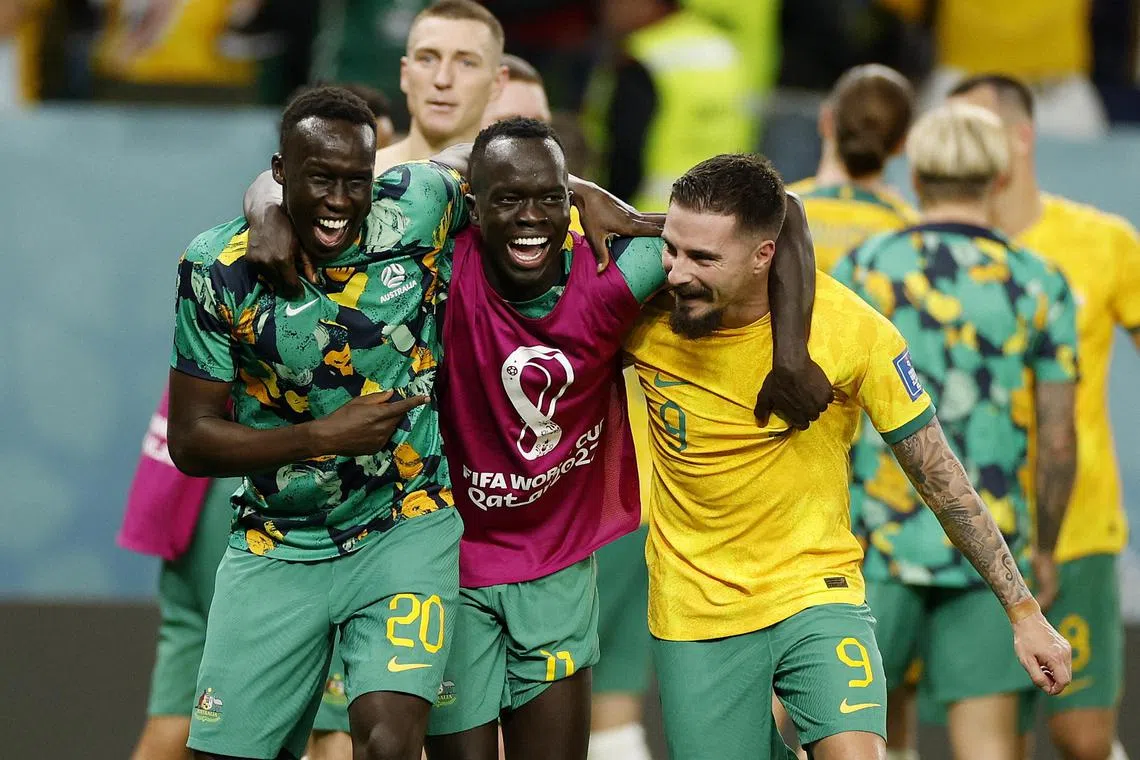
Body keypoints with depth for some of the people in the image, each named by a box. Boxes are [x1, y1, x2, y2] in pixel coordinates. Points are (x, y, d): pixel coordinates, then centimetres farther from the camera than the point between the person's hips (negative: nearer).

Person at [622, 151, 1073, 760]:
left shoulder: (852, 330, -16)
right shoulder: (647, 316, -13)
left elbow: (940, 476, -6)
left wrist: (1025, 614, -3)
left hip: (817, 592, -2)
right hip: (696, 613, 2)